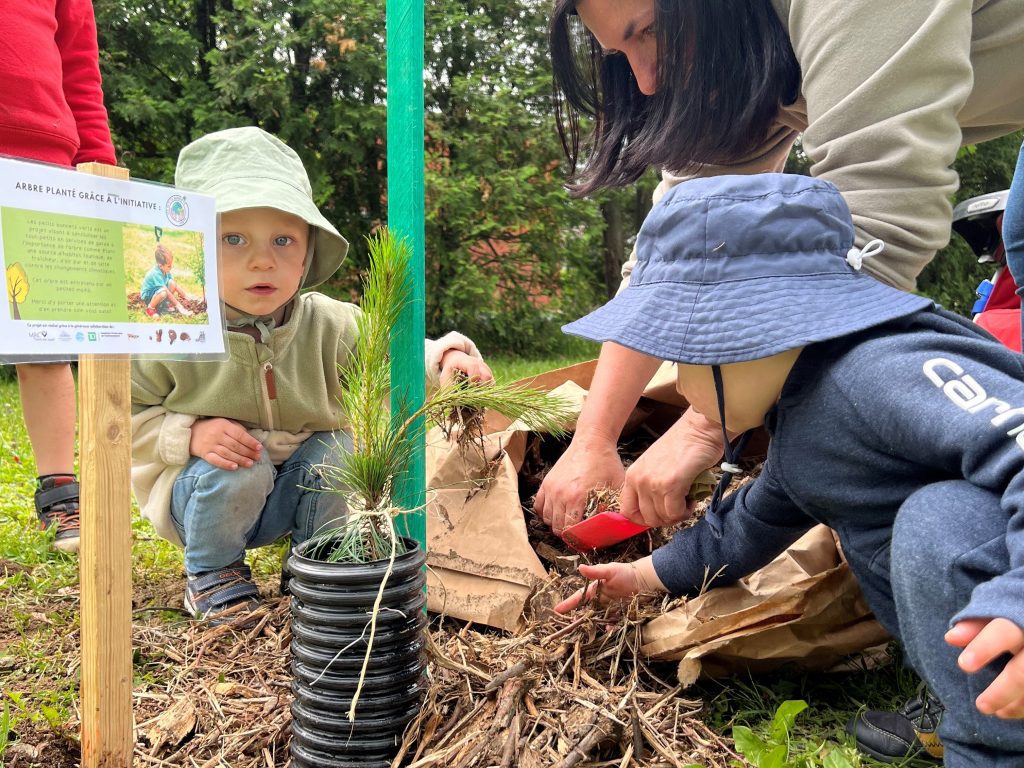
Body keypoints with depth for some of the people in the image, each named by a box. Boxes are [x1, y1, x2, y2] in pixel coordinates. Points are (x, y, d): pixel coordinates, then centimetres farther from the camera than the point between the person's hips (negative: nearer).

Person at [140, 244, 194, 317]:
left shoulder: (165, 270, -7)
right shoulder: (156, 274, -31)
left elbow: (175, 285, 3)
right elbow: (167, 292, -30)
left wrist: (185, 296, -1)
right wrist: (178, 305, -29)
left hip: (156, 292, 8)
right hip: (148, 297, -8)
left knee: (172, 283, -13)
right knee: (163, 292, -37)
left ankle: (165, 305, 1)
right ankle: (150, 308, -12)